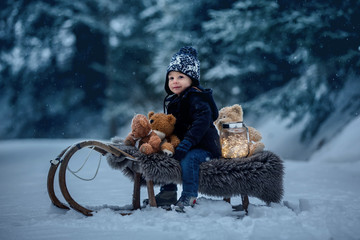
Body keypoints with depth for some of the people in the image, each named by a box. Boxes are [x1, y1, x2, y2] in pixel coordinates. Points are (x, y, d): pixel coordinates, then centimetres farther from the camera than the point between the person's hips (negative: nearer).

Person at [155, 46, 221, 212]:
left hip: (204, 147, -9)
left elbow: (202, 122, -31)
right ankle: (168, 193, 8)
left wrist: (186, 143, -37)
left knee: (188, 158, -33)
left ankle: (189, 196, -25)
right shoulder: (171, 100, 13)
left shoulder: (196, 99, -16)